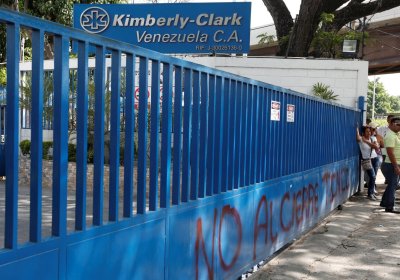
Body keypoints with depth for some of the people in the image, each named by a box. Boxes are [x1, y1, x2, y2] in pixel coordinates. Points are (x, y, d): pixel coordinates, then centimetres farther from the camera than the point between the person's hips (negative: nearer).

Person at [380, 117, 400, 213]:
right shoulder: (390, 136, -18)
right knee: (392, 185, -5)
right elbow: (390, 152, -24)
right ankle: (389, 207, 1)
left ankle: (384, 202, 28)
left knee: (392, 185, 18)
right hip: (391, 165, -10)